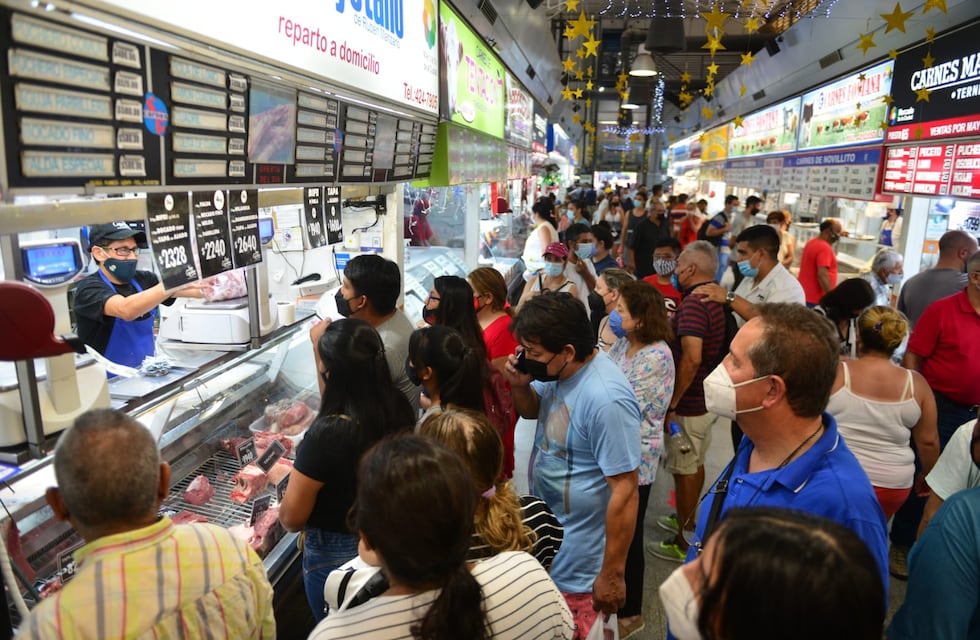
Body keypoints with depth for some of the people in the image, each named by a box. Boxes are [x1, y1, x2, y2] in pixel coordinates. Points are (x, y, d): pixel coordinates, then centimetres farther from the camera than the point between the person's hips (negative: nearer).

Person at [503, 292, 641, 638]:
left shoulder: (606, 399, -32)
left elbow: (624, 492, -27)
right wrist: (520, 385, -11)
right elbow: (532, 411, 12)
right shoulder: (557, 369, -7)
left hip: (580, 565, -8)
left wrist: (612, 574, -19)